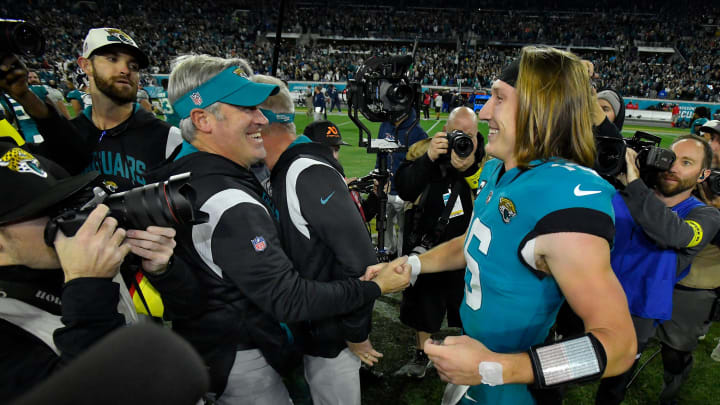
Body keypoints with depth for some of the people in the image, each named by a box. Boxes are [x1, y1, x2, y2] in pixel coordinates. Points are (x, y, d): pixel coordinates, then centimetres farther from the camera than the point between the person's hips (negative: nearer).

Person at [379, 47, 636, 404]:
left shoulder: (565, 199, -32)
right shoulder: (496, 171, -3)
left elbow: (618, 342, -29)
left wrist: (493, 368, -35)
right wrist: (409, 266, 4)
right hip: (471, 351, 7)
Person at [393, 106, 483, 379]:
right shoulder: (424, 149, -7)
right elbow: (404, 190, -20)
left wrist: (469, 168, -33)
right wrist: (428, 158, -31)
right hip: (424, 244, 1)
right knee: (422, 303, 19)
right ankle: (421, 356, 44)